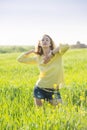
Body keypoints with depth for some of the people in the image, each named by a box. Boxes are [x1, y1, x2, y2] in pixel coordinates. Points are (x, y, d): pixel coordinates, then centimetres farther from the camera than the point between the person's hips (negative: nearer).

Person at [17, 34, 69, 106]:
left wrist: (51, 53, -21)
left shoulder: (57, 54, -6)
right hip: (40, 89, 2)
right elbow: (20, 59, 7)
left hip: (54, 90, -1)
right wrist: (33, 50, 1)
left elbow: (66, 46, -26)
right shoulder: (38, 58, 2)